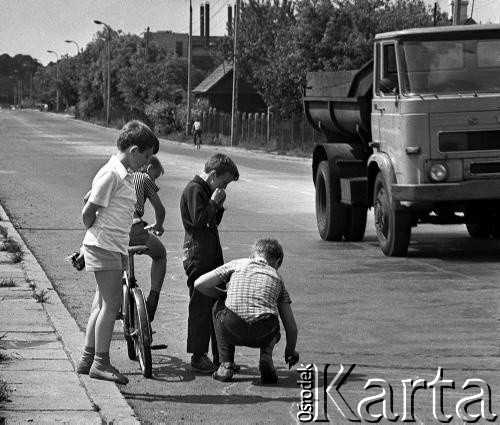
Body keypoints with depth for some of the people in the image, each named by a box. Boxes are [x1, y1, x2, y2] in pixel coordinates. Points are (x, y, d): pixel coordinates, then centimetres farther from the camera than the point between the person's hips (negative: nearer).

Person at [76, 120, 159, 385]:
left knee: (102, 305, 13)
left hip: (114, 248, 10)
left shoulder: (124, 175, 14)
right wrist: (96, 234, 1)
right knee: (112, 304, -9)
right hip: (104, 246, -10)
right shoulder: (111, 174, -16)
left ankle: (87, 360, 20)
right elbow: (88, 212, -16)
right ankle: (101, 363, -5)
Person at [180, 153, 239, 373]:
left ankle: (220, 357, 15)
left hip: (212, 256, 10)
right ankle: (198, 357, 0)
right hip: (198, 257, -10)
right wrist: (214, 201, -12)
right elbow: (199, 219, -21)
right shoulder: (194, 190, -11)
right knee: (200, 307, -6)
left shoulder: (207, 190, 19)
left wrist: (219, 206, 7)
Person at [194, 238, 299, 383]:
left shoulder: (237, 264, 22)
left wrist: (225, 295, 36)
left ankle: (226, 365, 21)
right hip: (263, 336, 2)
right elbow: (291, 326, 25)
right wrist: (290, 351, 44)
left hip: (233, 331, -1)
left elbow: (199, 284, 17)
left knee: (218, 310, 34)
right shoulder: (277, 278, 26)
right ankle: (266, 357, 9)